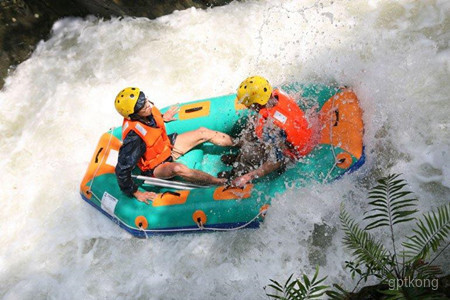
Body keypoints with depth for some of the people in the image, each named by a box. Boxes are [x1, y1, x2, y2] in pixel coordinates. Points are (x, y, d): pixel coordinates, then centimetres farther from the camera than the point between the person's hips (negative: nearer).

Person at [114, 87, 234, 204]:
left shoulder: (149, 110, -17)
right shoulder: (133, 137, -37)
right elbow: (122, 170, -30)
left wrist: (162, 118, 15)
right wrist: (135, 193, -23)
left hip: (167, 145, 8)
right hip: (155, 167, -8)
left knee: (203, 132, -1)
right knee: (177, 168, -39)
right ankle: (220, 182, -29)